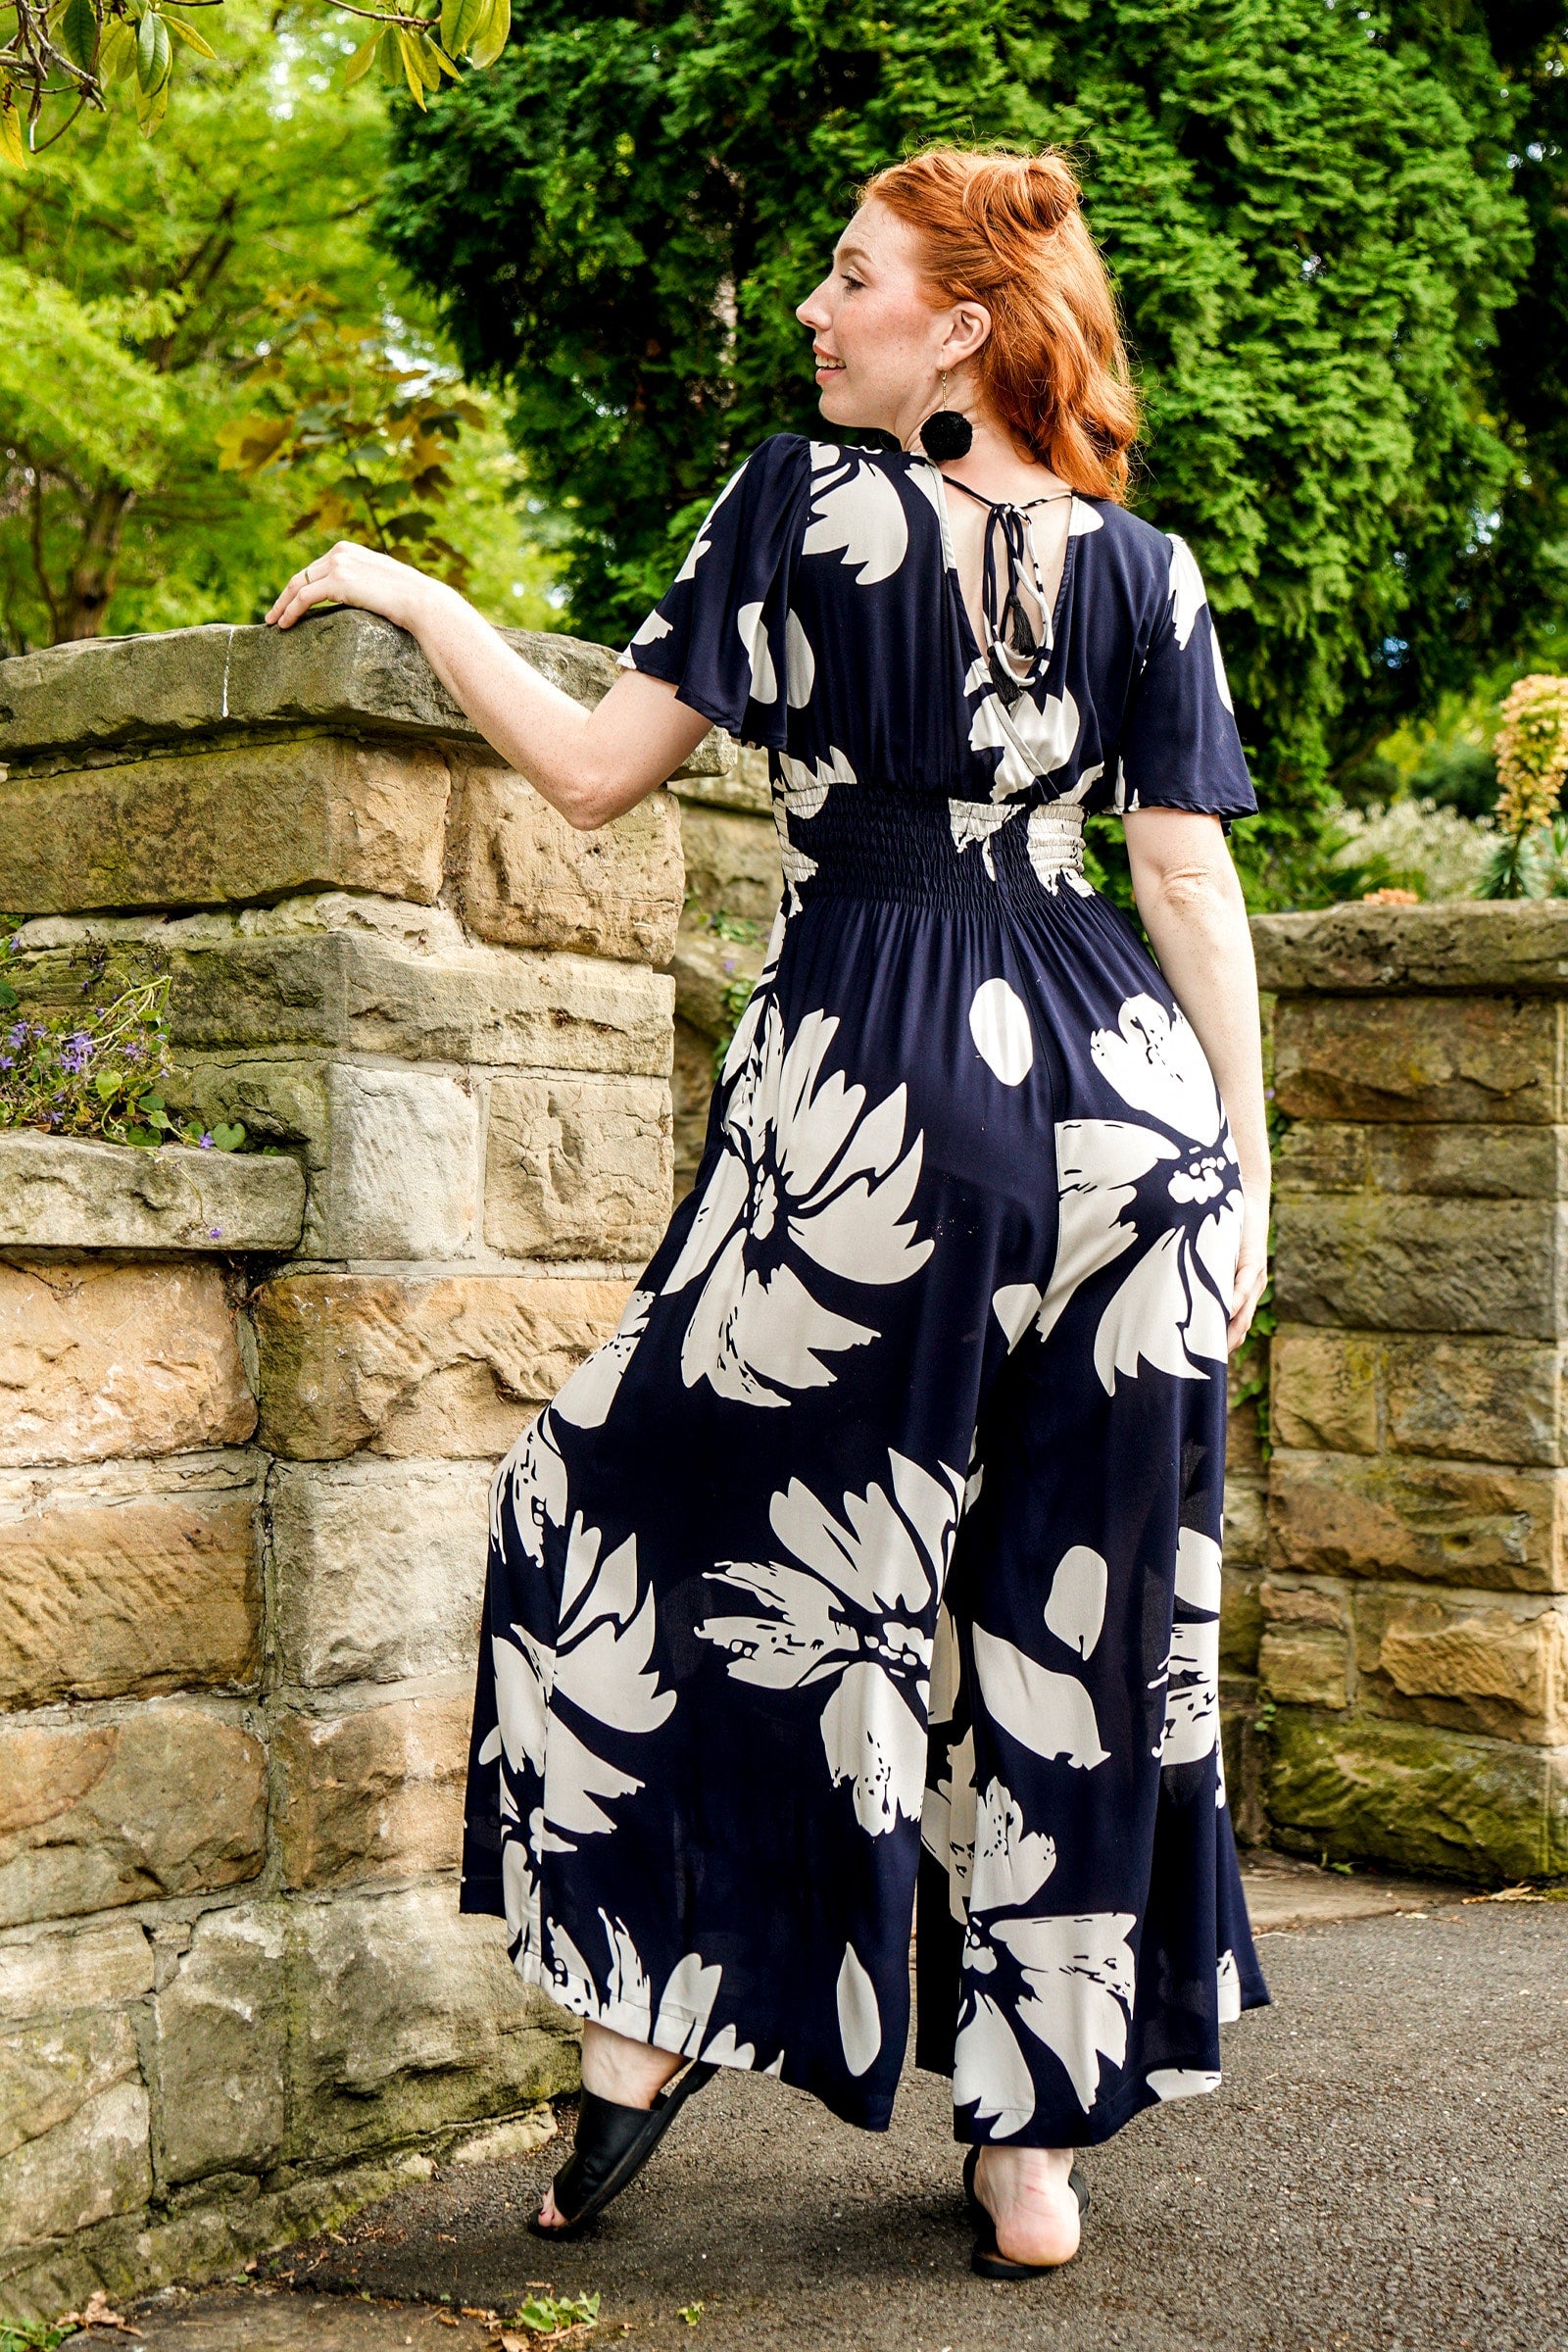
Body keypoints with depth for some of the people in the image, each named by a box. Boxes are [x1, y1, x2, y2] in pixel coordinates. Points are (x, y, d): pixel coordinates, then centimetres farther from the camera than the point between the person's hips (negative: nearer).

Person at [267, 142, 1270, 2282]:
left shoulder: (805, 499, 0)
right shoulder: (1144, 567, 7)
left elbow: (593, 771, -2)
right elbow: (1197, 887, 3)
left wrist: (413, 599, 11)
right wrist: (1244, 1175, 8)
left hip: (868, 1065, -3)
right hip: (1115, 1081, 4)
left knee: (656, 1513, 14)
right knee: (1082, 1620, 8)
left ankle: (647, 2027, 13)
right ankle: (1036, 2152, 15)